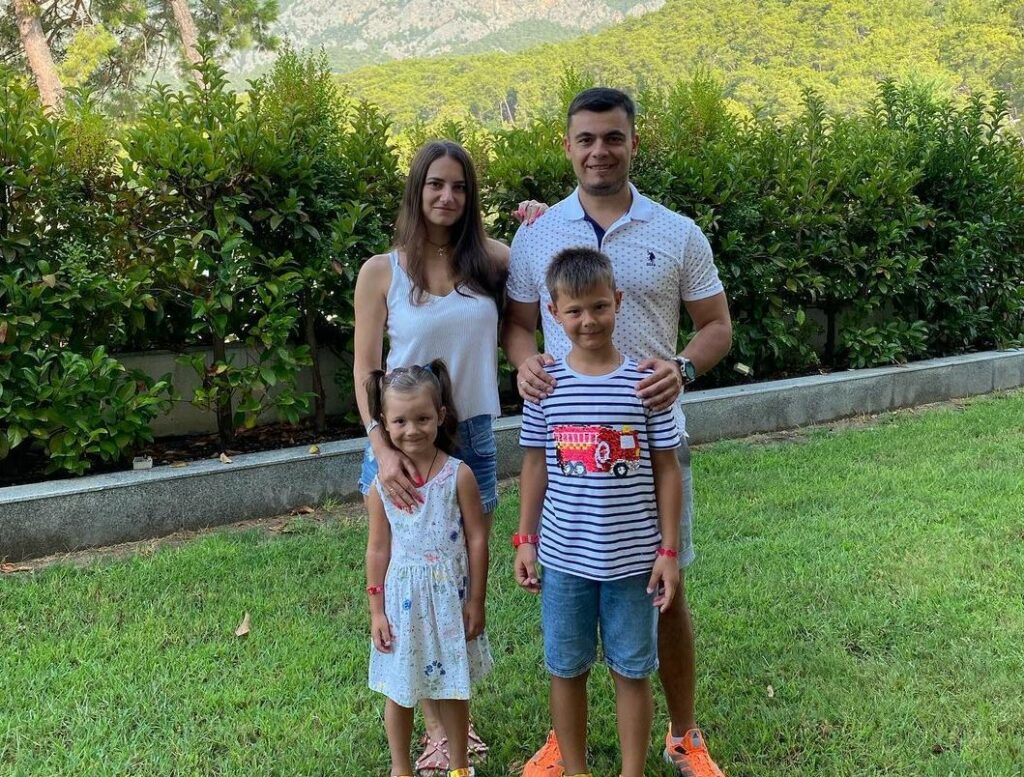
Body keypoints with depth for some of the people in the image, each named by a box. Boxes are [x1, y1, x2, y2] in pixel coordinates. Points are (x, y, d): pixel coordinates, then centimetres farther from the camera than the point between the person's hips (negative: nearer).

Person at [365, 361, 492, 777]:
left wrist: (476, 600, -4)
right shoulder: (382, 484, -7)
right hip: (403, 598, 1)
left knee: (452, 687, 13)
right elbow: (378, 549, 0)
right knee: (399, 690, 14)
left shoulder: (459, 475, -11)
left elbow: (477, 539, -6)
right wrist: (376, 611, 0)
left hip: (449, 596, -1)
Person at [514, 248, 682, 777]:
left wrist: (668, 549, -4)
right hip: (563, 557, 2)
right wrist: (524, 541, 4)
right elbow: (535, 464, 5)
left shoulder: (644, 380, -7)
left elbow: (666, 468, -2)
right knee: (566, 669, 14)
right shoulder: (545, 383, -3)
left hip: (633, 557, -1)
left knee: (632, 671, 11)